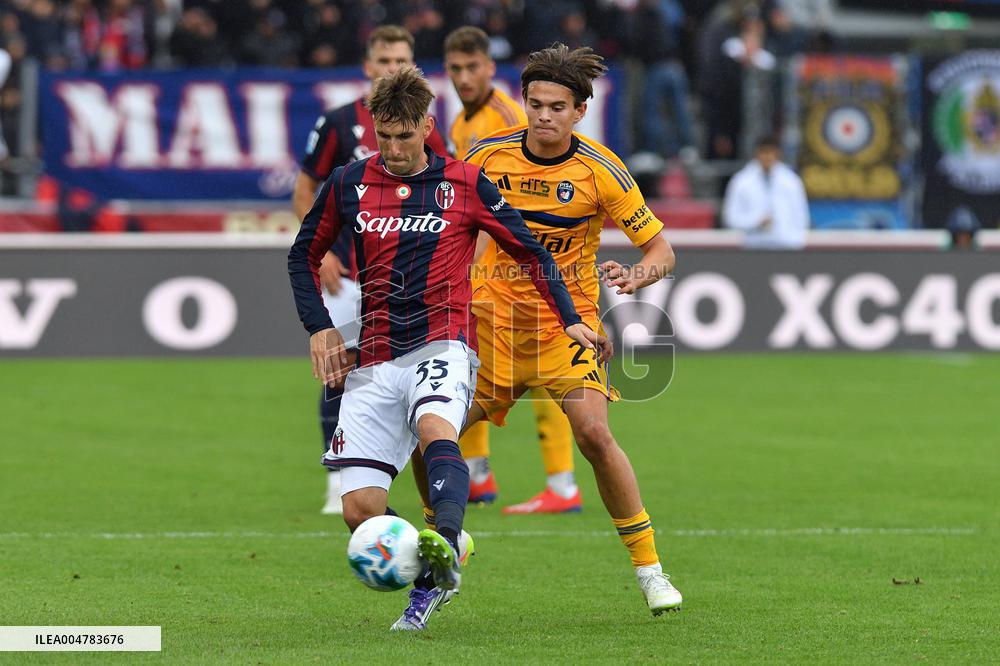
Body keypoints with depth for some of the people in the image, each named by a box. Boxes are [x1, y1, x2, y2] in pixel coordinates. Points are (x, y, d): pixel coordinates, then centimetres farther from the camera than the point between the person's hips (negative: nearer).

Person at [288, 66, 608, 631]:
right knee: (360, 508, -7)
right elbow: (304, 256, 23)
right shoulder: (349, 185, 9)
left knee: (434, 428, -38)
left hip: (442, 344, -3)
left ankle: (446, 548, -60)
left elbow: (530, 251, 13)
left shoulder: (465, 183, 4)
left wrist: (570, 320, 7)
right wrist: (319, 327, 10)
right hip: (376, 360, 3)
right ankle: (431, 582, 18)